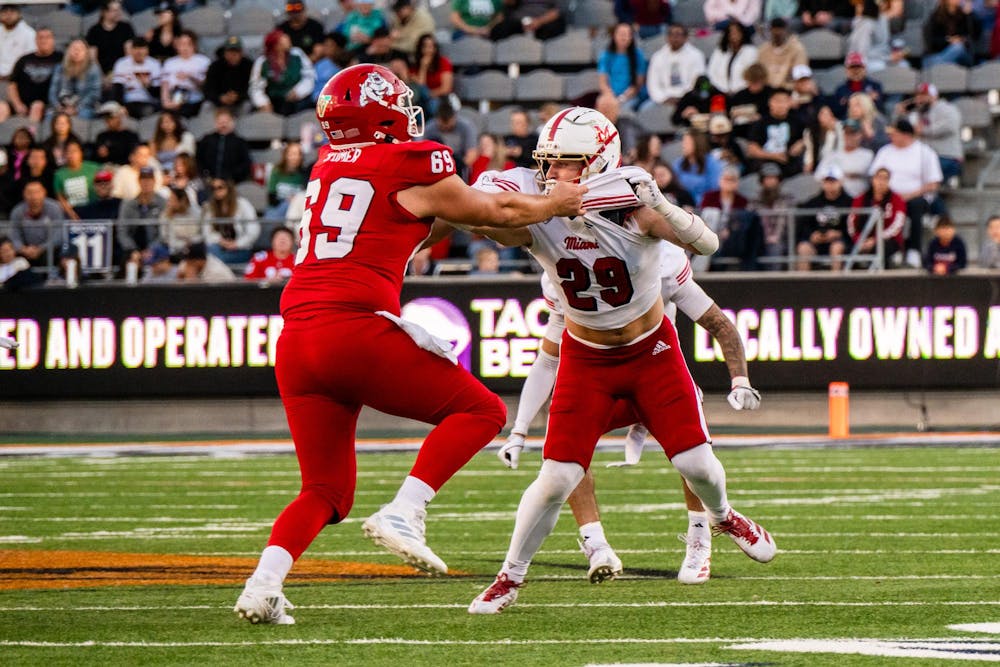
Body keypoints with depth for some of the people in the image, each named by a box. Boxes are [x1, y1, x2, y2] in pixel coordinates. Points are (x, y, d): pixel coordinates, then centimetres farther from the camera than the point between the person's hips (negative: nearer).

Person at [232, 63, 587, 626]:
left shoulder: (328, 166, 20)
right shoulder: (414, 169, 1)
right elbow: (496, 212, 15)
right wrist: (558, 203, 34)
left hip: (297, 341, 7)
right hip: (358, 329, -7)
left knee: (326, 491, 15)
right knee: (481, 411, 8)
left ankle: (263, 583, -6)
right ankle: (402, 514, -9)